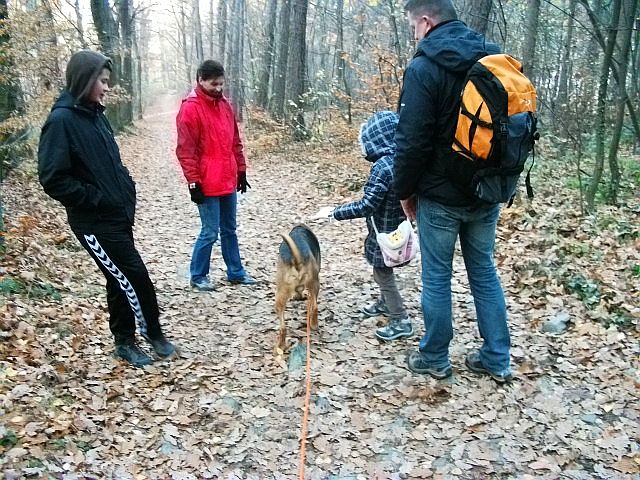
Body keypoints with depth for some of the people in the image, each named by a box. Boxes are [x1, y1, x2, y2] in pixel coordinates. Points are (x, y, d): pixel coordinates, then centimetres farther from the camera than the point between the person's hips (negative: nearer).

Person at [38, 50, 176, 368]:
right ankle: (153, 333, 19)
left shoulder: (95, 115, 9)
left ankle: (125, 342, 28)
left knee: (121, 280, 14)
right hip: (94, 222, -8)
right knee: (134, 275, -1)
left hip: (119, 214, 8)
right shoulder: (61, 120, -16)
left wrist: (126, 191, 7)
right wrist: (97, 200, -17)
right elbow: (53, 179, -20)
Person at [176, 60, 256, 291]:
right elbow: (185, 150, -13)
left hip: (228, 181, 7)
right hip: (207, 184, -7)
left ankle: (235, 272, 27)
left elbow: (235, 142, 18)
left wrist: (241, 171, 16)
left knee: (229, 229, 16)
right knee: (210, 232, -1)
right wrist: (194, 182, -15)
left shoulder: (224, 105, 12)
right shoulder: (190, 108, -11)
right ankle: (198, 276, 15)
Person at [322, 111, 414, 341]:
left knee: (383, 274, 5)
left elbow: (367, 206, -27)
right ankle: (385, 303, 46)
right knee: (383, 271, 26)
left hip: (384, 231, -9)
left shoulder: (383, 166, -26)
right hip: (397, 227, 9)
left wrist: (336, 212, -19)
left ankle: (401, 321, 12)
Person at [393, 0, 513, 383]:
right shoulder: (494, 57, 6)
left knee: (437, 276, 7)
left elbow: (412, 140, -18)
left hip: (440, 196, -6)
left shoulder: (424, 67, -15)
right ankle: (497, 360, 22)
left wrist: (405, 190, -4)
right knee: (484, 271, 15)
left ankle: (434, 359, 20)